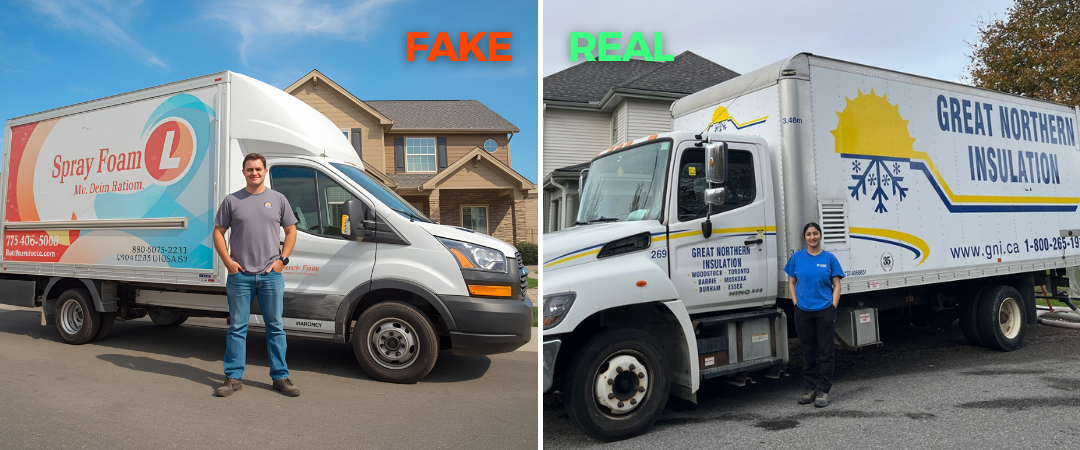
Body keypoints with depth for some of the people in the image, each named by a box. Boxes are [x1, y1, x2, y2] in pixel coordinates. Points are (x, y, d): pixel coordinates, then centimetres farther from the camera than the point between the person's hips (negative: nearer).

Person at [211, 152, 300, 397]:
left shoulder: (278, 199, 7)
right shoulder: (232, 200, 6)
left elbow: (291, 231, 10)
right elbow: (218, 232, 7)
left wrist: (282, 259, -1)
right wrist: (228, 261, -4)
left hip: (271, 275, 0)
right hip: (240, 275, 0)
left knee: (275, 327, 6)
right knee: (237, 327, 6)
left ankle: (280, 377, 13)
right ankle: (234, 377, 17)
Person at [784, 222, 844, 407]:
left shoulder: (829, 258, 0)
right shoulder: (797, 258, 3)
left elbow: (836, 286, 1)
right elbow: (791, 283, 9)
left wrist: (833, 307, -8)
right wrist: (796, 303, -2)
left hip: (825, 311, -1)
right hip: (803, 312, 1)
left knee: (825, 352, 2)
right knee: (808, 351, 9)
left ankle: (823, 391, 11)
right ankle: (811, 389, 20)